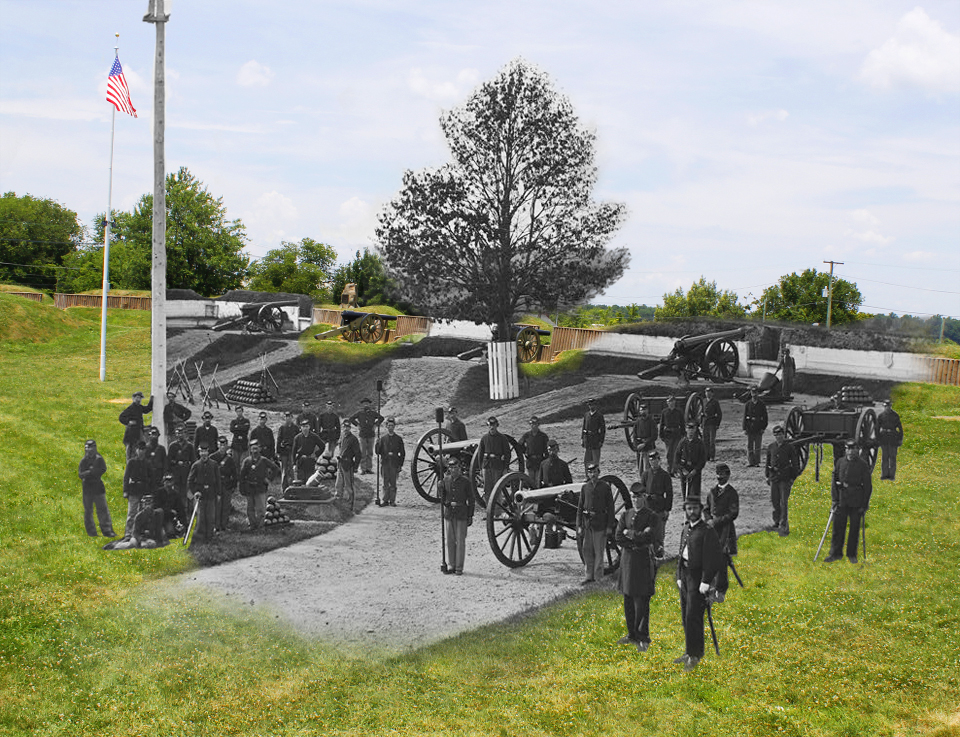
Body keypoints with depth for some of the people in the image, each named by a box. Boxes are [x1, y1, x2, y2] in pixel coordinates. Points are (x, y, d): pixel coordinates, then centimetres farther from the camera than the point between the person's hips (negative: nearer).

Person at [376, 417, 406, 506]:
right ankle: (385, 500, 6)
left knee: (393, 483, -1)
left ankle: (392, 501, 4)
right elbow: (378, 451, 9)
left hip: (394, 464, -1)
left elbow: (402, 453, 6)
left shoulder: (399, 439, 6)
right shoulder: (383, 439, 9)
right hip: (385, 464, 1)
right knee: (386, 483, 3)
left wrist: (400, 464, -1)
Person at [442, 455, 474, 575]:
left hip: (462, 514, -3)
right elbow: (442, 496, 14)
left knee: (460, 540, -2)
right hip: (449, 513, 3)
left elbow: (470, 499, 1)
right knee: (450, 540, 6)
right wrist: (447, 503, -8)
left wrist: (470, 516, -2)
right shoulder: (446, 480, 5)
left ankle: (459, 567, 3)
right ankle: (451, 566, 14)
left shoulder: (465, 481, -3)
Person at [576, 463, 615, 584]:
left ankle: (598, 577, 8)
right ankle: (589, 576, 17)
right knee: (587, 550, 8)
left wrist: (610, 526, -7)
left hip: (600, 523, -4)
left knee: (599, 551, 1)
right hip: (587, 523, 4)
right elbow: (580, 507, 9)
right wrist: (579, 525, 3)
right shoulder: (585, 487, 7)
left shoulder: (605, 487, -2)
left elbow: (610, 507, -2)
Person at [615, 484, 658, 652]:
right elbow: (618, 538, 1)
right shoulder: (625, 515, 10)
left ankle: (643, 638, 3)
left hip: (644, 561, -5)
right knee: (628, 599, 10)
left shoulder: (651, 516, -4)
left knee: (642, 601, -5)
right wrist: (637, 544, -10)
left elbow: (648, 536, -17)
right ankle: (631, 634, 21)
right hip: (627, 558, 5)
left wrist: (629, 533, -7)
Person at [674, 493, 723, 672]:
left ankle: (695, 654, -1)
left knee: (693, 617, -9)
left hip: (698, 577, -8)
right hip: (685, 575, 8)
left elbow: (714, 559, -15)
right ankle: (690, 652, 21)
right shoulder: (685, 529, 13)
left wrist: (706, 582, -17)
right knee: (686, 616, 11)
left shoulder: (708, 531, -11)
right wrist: (679, 577, 15)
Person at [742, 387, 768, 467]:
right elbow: (744, 416, 4)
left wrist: (763, 428, -5)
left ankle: (757, 462, 7)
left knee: (757, 446, 2)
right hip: (750, 428, 1)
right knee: (749, 446, 2)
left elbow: (765, 417, 4)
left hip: (759, 429, -1)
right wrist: (744, 428, -2)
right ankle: (750, 462, 6)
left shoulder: (762, 405, 4)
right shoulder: (747, 404, 5)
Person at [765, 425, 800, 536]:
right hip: (774, 478, 4)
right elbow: (768, 462, 17)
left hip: (785, 479, -4)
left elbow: (795, 464, 1)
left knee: (783, 503, -9)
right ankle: (777, 522, 27)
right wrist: (767, 476, 15)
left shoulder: (790, 448, -4)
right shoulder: (770, 447, 7)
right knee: (774, 501, 10)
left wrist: (792, 478, -3)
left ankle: (784, 526, -7)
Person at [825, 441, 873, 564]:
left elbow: (868, 486, 0)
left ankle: (852, 555, 17)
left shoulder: (863, 465, -2)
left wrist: (864, 505, -4)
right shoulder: (840, 463, 5)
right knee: (838, 527, 2)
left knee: (854, 529, 5)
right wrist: (835, 500, 2)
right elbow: (834, 481, 8)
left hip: (856, 502, -2)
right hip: (842, 501, 2)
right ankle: (836, 553, 11)